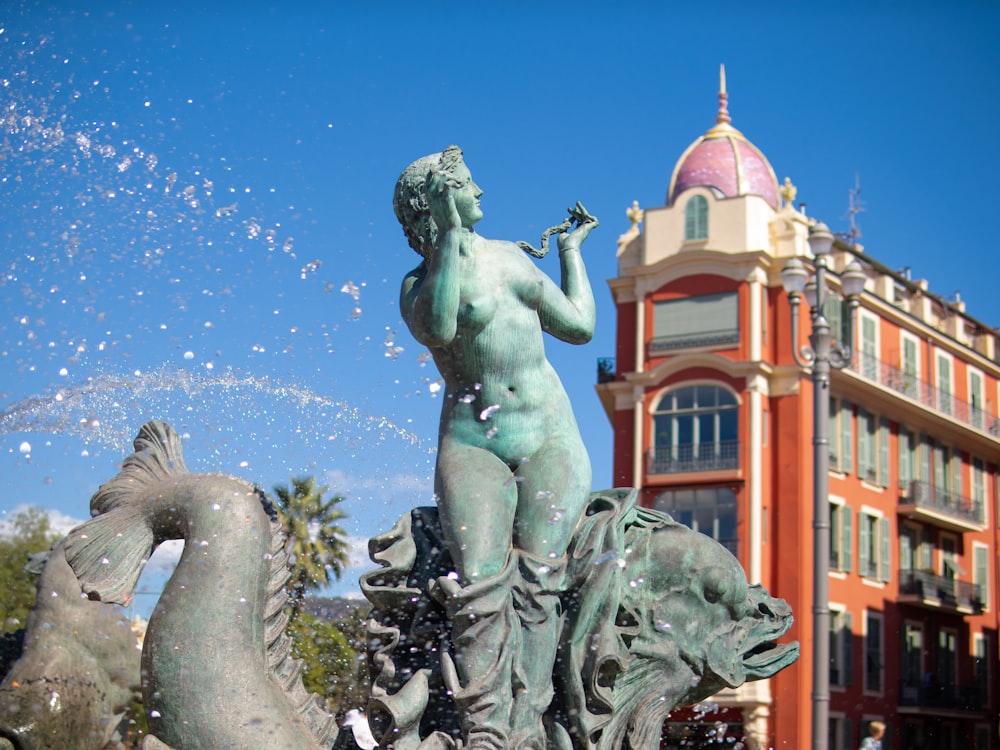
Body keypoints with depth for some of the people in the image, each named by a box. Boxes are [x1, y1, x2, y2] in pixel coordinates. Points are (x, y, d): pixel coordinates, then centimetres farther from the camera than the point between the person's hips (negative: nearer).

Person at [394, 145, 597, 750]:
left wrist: (572, 249, 30)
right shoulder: (419, 284, 4)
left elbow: (580, 325, 21)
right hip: (473, 444, -3)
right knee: (480, 586, -18)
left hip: (550, 436, 3)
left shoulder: (511, 258, 17)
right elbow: (438, 327, -21)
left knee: (536, 581, -12)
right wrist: (450, 229, -18)